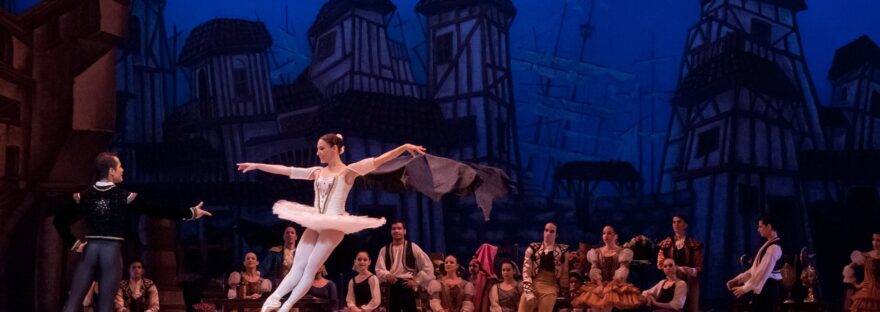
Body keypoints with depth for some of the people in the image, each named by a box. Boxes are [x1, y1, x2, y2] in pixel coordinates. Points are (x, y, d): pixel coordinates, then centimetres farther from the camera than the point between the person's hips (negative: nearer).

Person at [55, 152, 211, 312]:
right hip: (112, 252, -2)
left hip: (90, 250, 2)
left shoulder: (83, 196, 5)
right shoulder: (125, 196, -4)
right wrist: (191, 212, 4)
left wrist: (73, 244, 14)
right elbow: (157, 210, -3)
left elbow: (59, 220, 7)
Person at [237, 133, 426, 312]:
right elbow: (285, 170, 16)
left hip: (333, 225, -6)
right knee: (297, 267, 0)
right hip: (314, 224, 6)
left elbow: (379, 160, -9)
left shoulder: (348, 171, -1)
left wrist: (404, 147, -18)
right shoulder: (317, 172, 14)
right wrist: (257, 165, 16)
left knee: (310, 269, -5)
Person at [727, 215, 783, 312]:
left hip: (767, 287, -10)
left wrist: (745, 288, -20)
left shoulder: (774, 247, -17)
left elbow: (764, 271, -23)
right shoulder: (768, 244, 17)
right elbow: (756, 268, 19)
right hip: (763, 286, 10)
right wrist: (738, 279, 11)